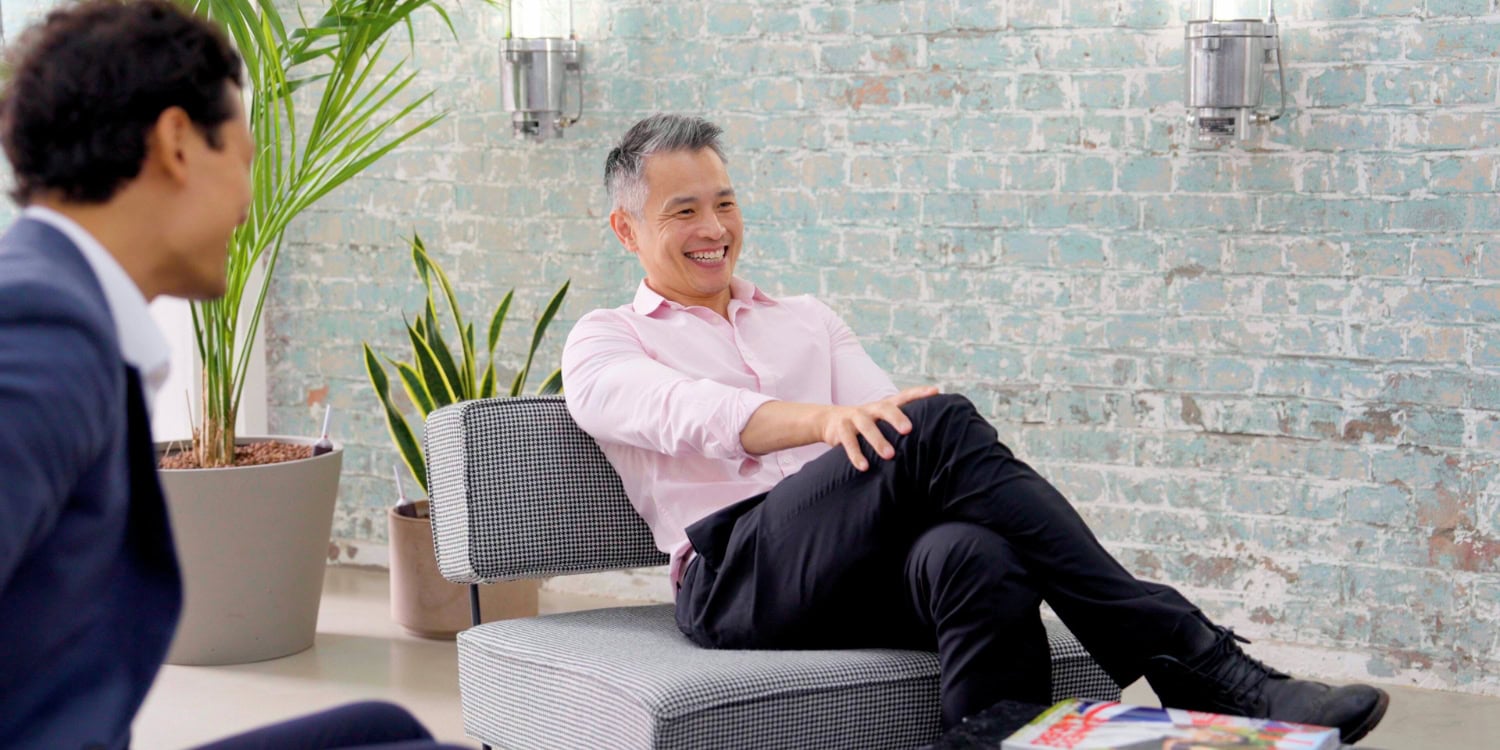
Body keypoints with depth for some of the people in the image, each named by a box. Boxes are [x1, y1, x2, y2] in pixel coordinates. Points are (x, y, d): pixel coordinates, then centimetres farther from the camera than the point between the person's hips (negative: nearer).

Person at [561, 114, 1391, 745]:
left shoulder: (807, 319, 31)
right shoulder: (603, 344, 15)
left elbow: (881, 415, 14)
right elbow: (686, 415, -9)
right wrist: (824, 418, -29)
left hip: (868, 572, 4)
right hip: (738, 578, -4)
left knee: (976, 554, -36)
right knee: (938, 425, -30)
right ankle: (1196, 666, -35)